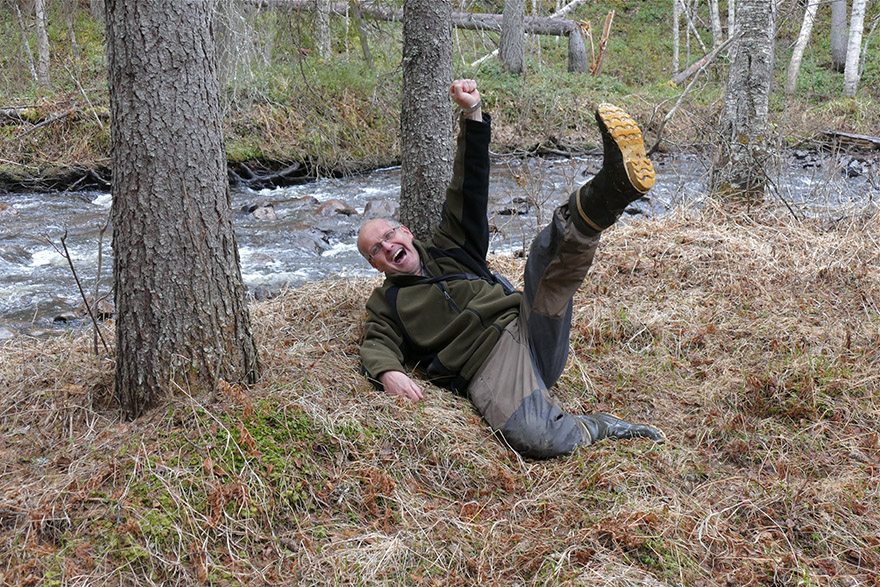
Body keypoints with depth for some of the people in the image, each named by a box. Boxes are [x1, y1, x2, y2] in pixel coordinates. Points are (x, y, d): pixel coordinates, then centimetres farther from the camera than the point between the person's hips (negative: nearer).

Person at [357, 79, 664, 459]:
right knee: (532, 439, -38)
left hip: (530, 331, 3)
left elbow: (469, 189, 17)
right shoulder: (385, 303, 22)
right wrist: (388, 372, -21)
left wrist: (472, 115, 7)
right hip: (487, 366, -3)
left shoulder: (447, 250, 26)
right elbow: (378, 345, 4)